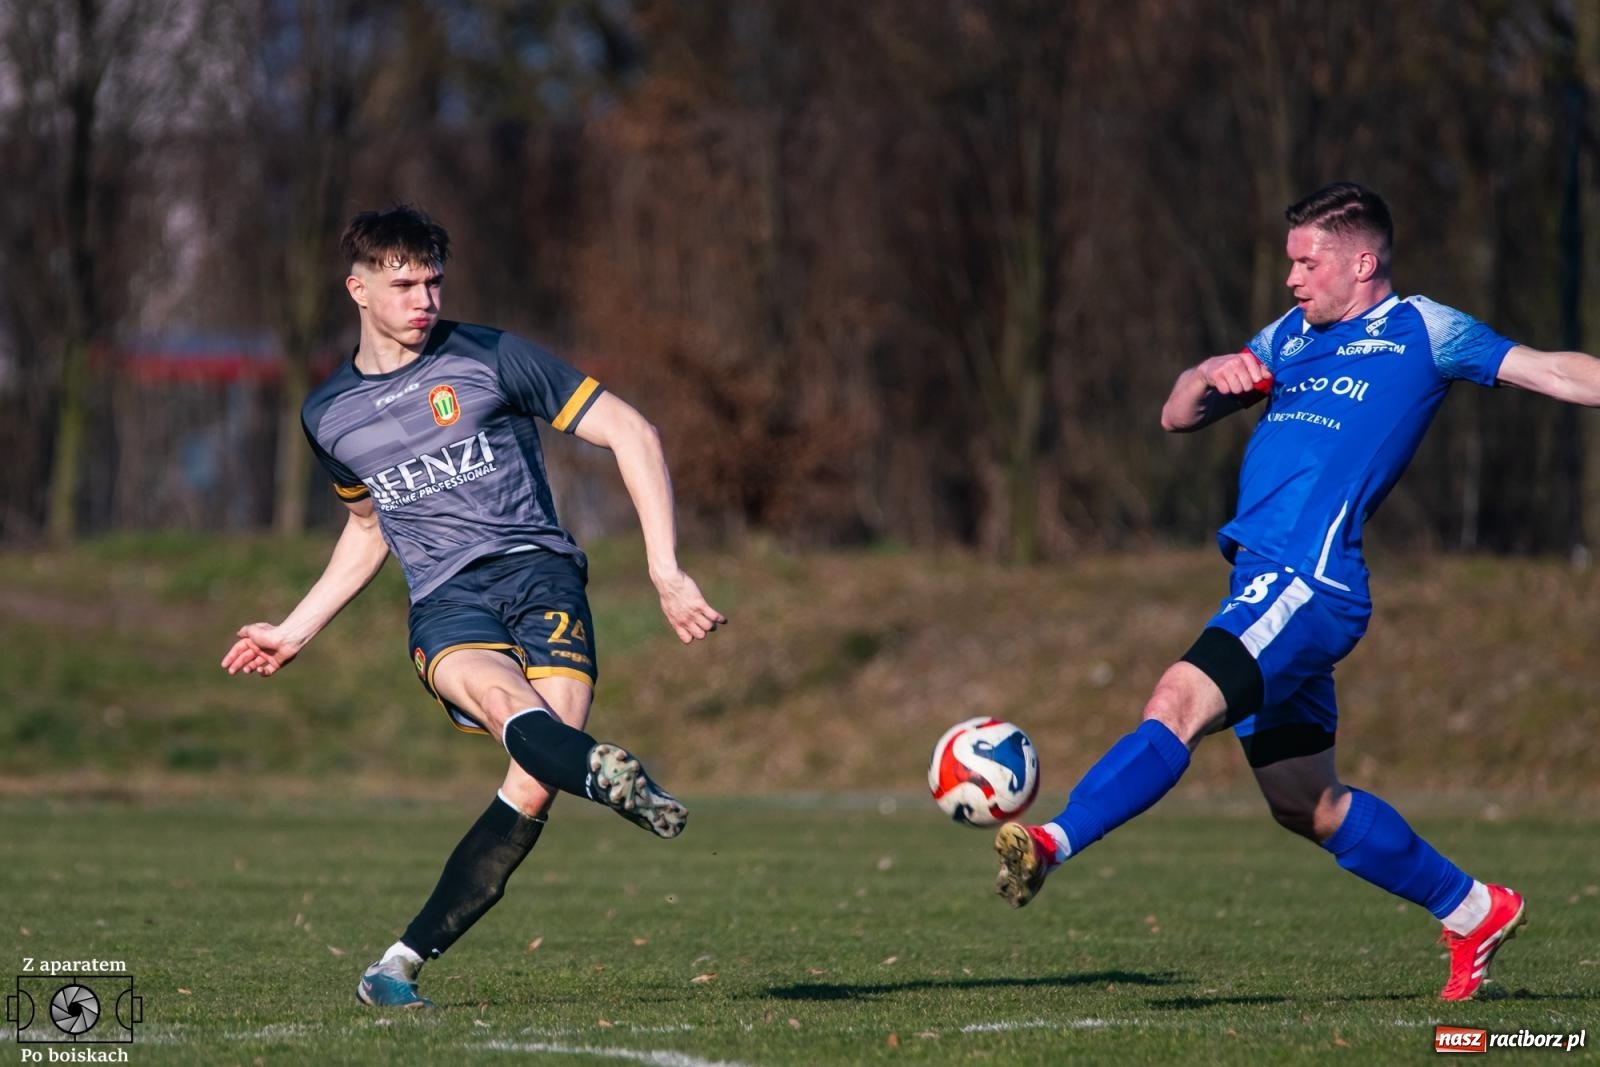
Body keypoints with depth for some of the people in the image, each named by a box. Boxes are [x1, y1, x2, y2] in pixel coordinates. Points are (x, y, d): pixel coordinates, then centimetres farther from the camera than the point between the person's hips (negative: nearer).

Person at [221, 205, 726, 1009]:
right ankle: (605, 774, -70)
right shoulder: (328, 415, 17)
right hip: (445, 606, 2)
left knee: (535, 786, -25)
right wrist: (296, 630, 37)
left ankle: (401, 964, -17)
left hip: (537, 571, -2)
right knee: (502, 700, -36)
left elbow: (628, 432, 5)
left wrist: (665, 570, -2)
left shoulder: (490, 360, 5)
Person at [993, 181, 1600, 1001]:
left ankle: (1051, 842, -42)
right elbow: (1176, 416, 22)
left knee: (1177, 703, -27)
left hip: (1311, 587, -8)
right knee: (1306, 805, 14)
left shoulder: (1423, 333, 4)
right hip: (1265, 587, 9)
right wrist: (1214, 376, 1)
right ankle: (1473, 912, 27)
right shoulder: (1291, 337, 23)